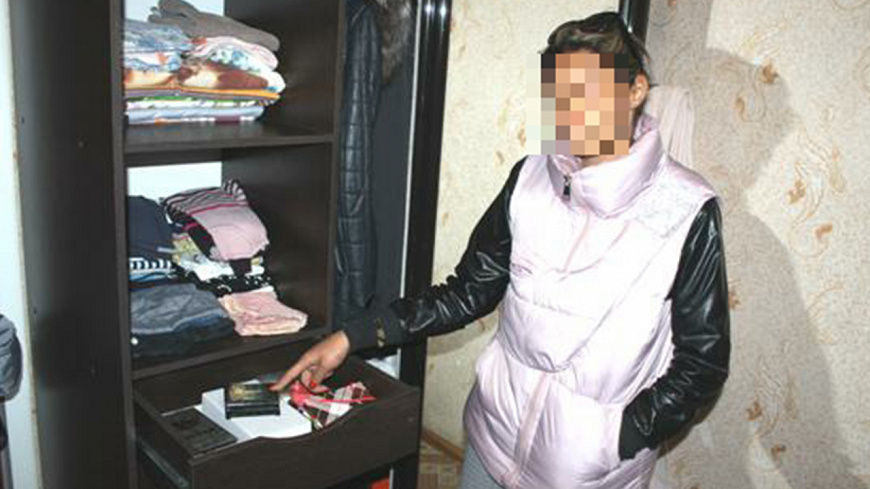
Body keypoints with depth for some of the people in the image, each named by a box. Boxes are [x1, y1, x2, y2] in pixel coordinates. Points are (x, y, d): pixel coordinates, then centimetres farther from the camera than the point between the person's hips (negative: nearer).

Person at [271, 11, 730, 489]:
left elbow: (703, 361, -8)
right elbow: (468, 292, 1)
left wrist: (615, 442, -15)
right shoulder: (531, 178, -5)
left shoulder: (689, 211, -16)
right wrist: (352, 336, -6)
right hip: (498, 428, 4)